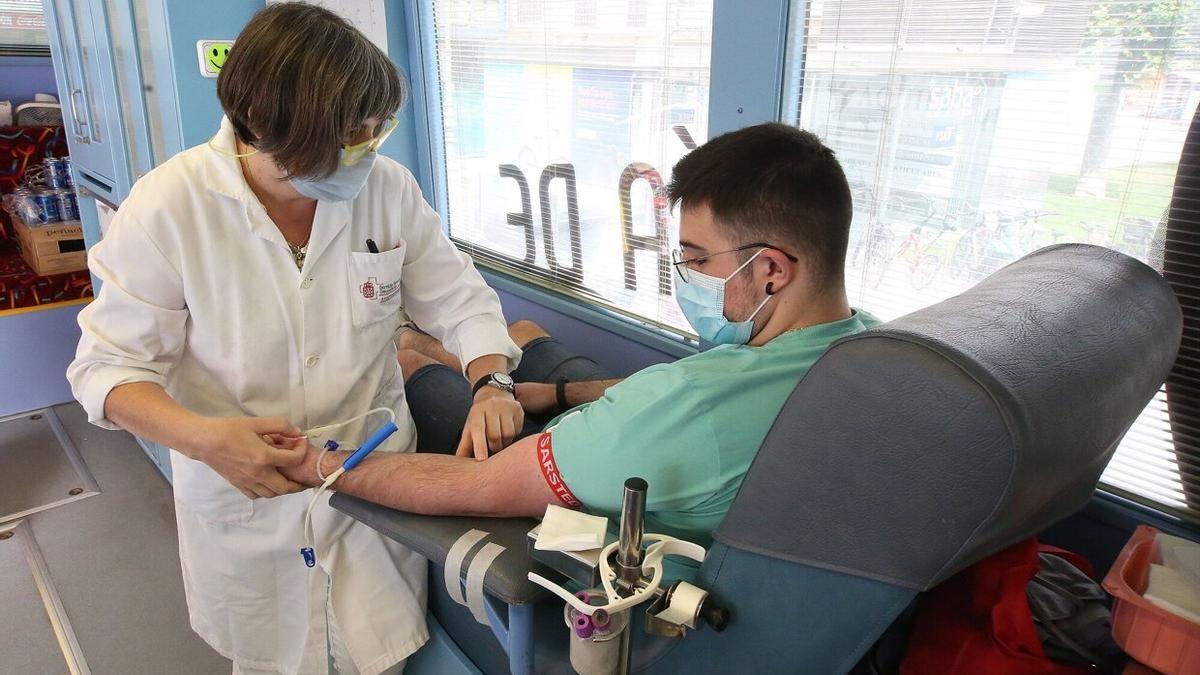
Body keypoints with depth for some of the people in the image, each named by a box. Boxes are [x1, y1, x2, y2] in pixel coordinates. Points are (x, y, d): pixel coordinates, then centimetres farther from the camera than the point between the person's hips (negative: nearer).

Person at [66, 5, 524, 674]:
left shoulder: (388, 187, -12)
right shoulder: (170, 206, -18)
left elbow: (459, 295, -2)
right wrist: (201, 437, -30)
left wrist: (492, 384, -20)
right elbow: (109, 364, -12)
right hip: (245, 495, -1)